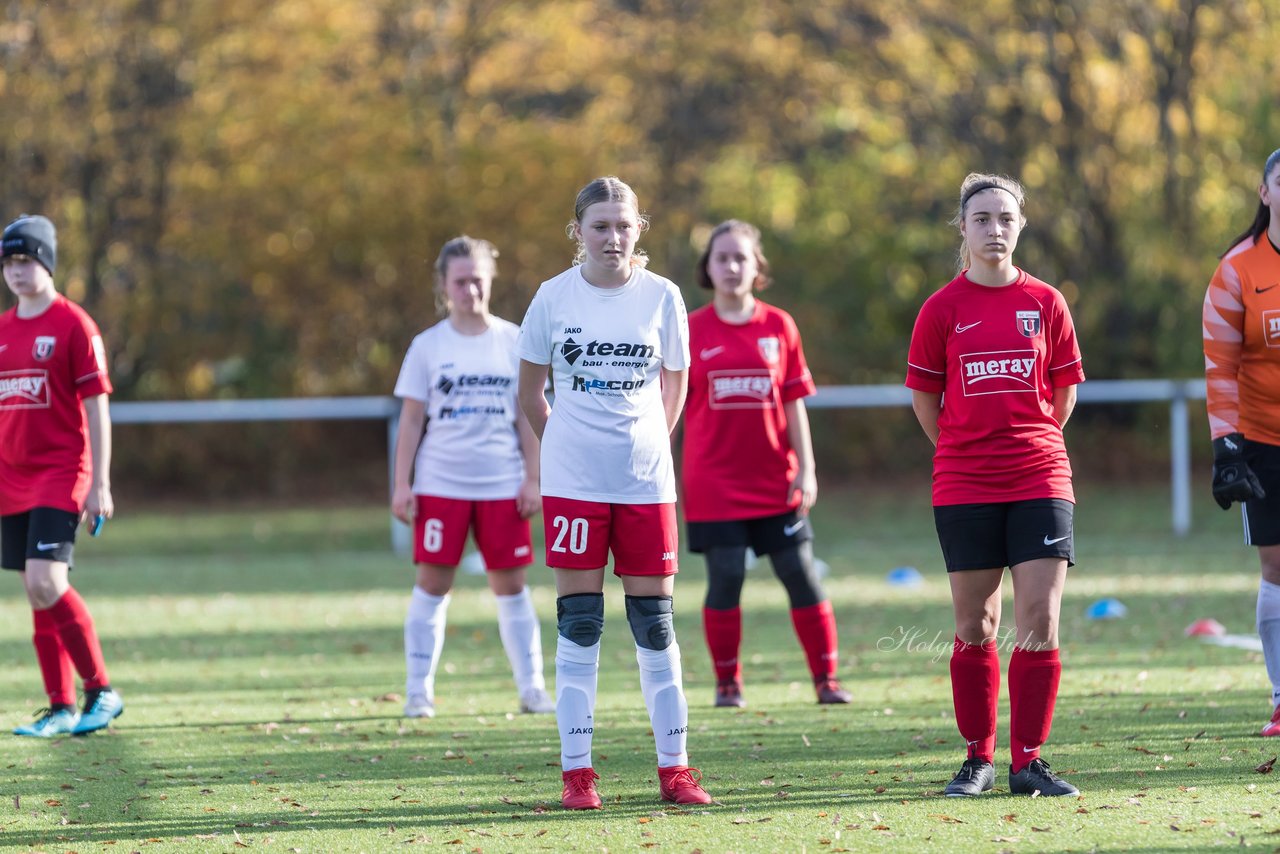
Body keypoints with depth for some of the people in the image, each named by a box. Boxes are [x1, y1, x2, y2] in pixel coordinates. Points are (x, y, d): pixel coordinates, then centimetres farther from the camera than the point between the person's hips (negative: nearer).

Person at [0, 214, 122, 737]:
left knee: (46, 583, -18)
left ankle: (101, 691, -7)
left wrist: (100, 485, -11)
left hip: (60, 474, -6)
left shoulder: (74, 326, -5)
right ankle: (61, 709, 11)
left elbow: (97, 411, -7)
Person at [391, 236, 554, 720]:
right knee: (432, 583, -2)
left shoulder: (513, 342, 5)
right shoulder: (428, 346, 3)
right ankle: (418, 690, 3)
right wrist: (402, 485, -2)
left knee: (511, 585, 3)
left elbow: (526, 416, 7)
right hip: (440, 484, -1)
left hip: (502, 484, 1)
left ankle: (531, 687, 10)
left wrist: (532, 479, 1)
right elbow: (411, 420, 4)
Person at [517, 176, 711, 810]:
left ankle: (673, 767, 9)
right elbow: (529, 390, 11)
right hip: (573, 484, -1)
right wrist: (567, 447, 11)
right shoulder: (554, 297, 0)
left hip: (646, 482, 1)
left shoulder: (661, 297, 2)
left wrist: (647, 445, 11)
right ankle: (577, 773, 4)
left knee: (655, 624, 3)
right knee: (579, 625, 0)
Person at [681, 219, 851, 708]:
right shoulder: (691, 331, 1)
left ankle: (826, 679, 9)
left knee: (800, 576, 1)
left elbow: (794, 403, 6)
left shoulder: (778, 327, 4)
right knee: (725, 579, -3)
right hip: (714, 481, -1)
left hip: (776, 483, 1)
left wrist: (805, 469, -1)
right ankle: (727, 683, 9)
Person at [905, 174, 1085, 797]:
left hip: (1040, 481, 0)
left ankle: (1028, 761, 2)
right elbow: (924, 395, 8)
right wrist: (964, 453, 11)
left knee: (1041, 623, -7)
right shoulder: (943, 309, 1)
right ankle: (978, 758, 16)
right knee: (975, 628, 5)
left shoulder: (1045, 303, 3)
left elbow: (1064, 390, 12)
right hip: (963, 486, 0)